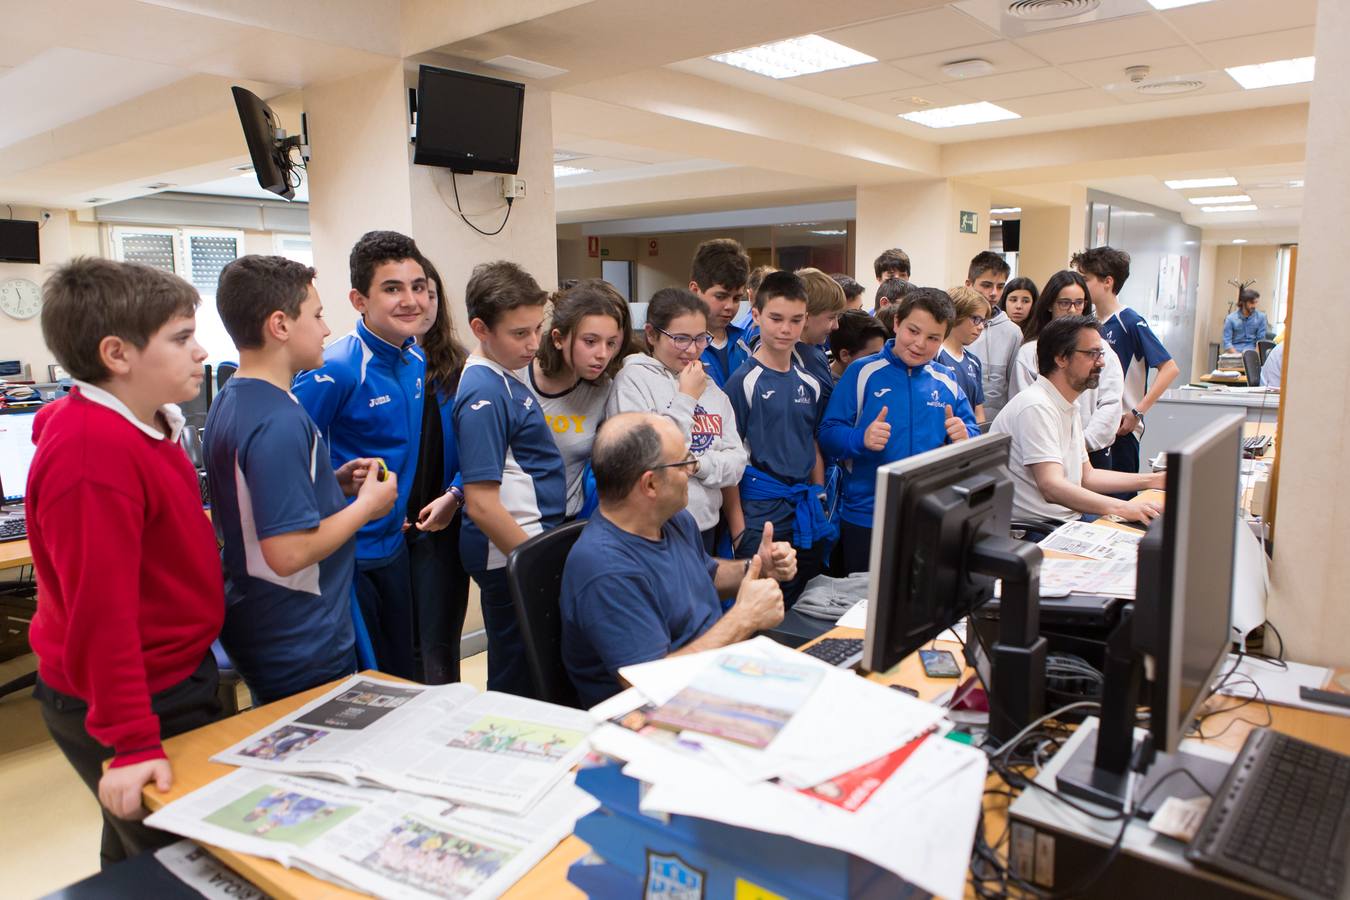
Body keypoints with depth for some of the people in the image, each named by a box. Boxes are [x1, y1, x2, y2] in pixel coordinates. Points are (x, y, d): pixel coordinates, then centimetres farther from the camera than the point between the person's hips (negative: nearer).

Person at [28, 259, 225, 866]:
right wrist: (132, 746, -25)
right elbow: (101, 610, -28)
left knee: (135, 853, 25)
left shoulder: (141, 423, 1)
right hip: (142, 705, -9)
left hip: (172, 674, 9)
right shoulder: (92, 455, -29)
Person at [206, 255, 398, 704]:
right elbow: (288, 553, -28)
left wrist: (334, 484, 6)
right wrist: (366, 505, -15)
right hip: (301, 652, -9)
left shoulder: (229, 402, 7)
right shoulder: (279, 423, -25)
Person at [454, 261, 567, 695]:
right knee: (518, 682, 5)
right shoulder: (484, 394, -19)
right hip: (511, 557, -9)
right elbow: (482, 505, -23)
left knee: (522, 675, 19)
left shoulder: (504, 378, 9)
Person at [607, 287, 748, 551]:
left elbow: (736, 463, 4)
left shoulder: (710, 387, 9)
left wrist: (697, 464, -15)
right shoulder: (632, 379, -10)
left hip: (706, 528, 6)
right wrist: (686, 398, -15)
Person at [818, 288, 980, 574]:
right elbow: (827, 435, -10)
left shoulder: (947, 381, 7)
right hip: (865, 518, -3)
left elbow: (974, 437, 11)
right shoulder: (862, 373, -5)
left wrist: (964, 437, -11)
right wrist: (861, 439, -28)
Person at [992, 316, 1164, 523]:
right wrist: (1123, 508, -35)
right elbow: (1052, 486, -28)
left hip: (1069, 518, 10)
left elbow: (1087, 476, 20)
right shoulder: (1036, 407, -19)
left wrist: (1154, 480, 13)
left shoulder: (1068, 408, 15)